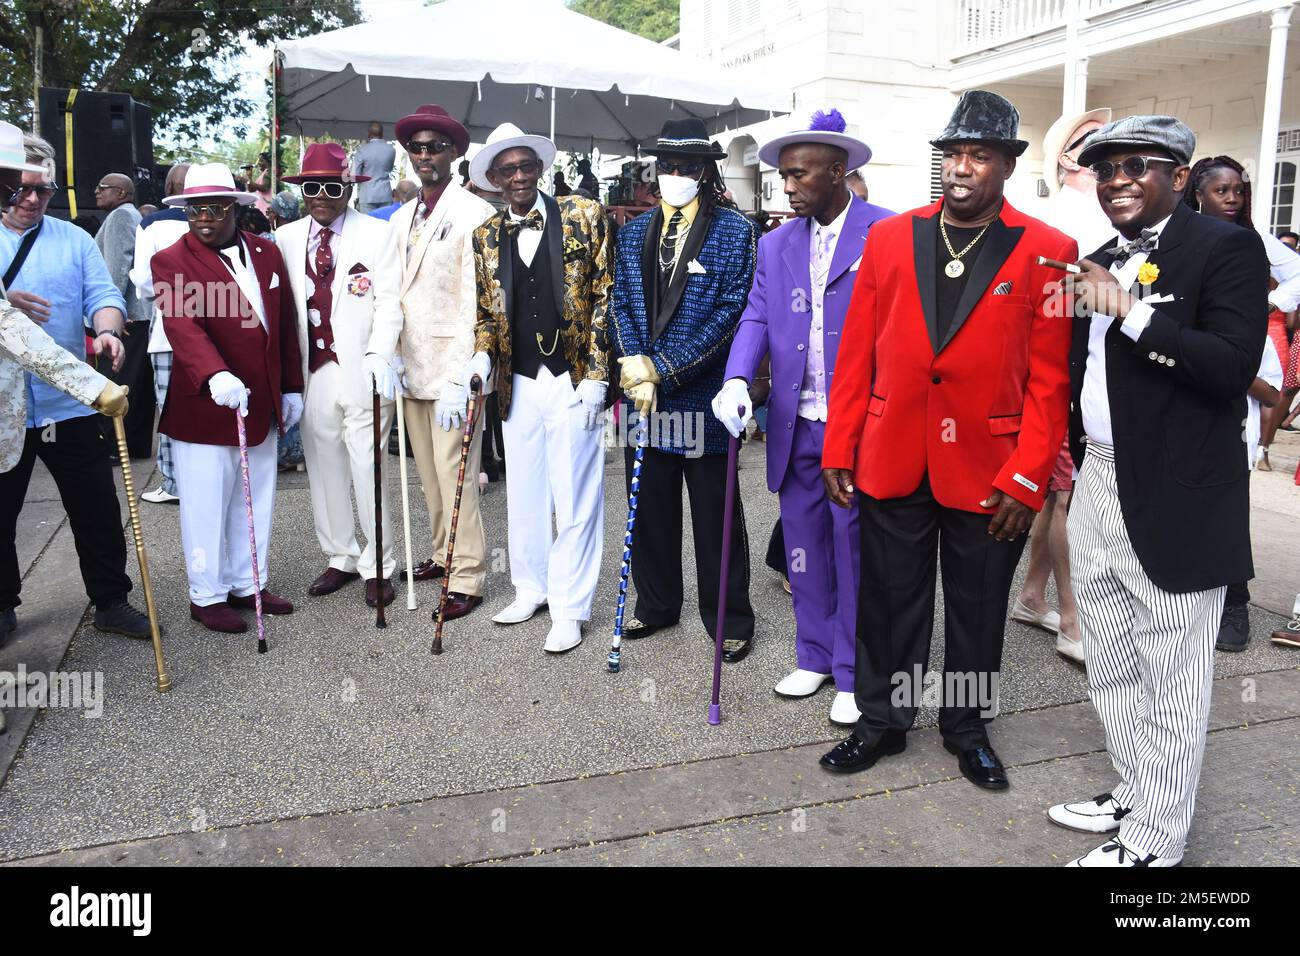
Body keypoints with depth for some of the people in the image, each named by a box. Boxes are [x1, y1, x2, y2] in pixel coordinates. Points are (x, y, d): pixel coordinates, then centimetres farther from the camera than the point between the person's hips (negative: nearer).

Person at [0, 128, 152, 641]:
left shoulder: (74, 239, 8)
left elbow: (103, 293, -1)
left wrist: (108, 331, -22)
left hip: (70, 405, 1)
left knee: (97, 509, 6)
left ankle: (111, 601, 18)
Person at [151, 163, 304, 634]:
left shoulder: (267, 252, 9)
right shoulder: (171, 261, -7)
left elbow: (285, 323, 13)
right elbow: (182, 326, -23)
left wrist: (291, 387, 11)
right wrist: (215, 375, -40)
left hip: (261, 405, 5)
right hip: (204, 407, -5)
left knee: (255, 501, 14)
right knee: (207, 505, 4)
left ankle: (248, 584, 28)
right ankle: (207, 596, 18)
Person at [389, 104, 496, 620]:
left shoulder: (473, 213, -7)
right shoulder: (401, 219, 15)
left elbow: (476, 300, -13)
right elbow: (396, 294, 16)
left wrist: (459, 374, -18)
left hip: (453, 367, -7)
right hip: (412, 365, 7)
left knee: (455, 474, -5)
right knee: (429, 473, 14)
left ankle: (467, 578, 4)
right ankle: (443, 553, 29)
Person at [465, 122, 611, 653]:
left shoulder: (583, 217, -2)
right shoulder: (485, 236, 9)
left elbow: (603, 298, -3)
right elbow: (487, 312, 15)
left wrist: (595, 375, -9)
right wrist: (482, 356, -5)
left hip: (573, 381, -4)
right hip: (518, 385, 4)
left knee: (574, 497, 0)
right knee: (524, 493, 13)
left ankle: (569, 609, 13)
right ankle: (531, 587, 31)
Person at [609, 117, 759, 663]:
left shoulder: (735, 231, -4)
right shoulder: (635, 233, 13)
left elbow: (732, 312, -12)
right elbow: (622, 304, 9)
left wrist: (664, 369, -16)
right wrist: (635, 368, -9)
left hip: (704, 396, -5)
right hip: (644, 394, 5)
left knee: (715, 515, 4)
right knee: (650, 507, 14)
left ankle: (730, 621, 20)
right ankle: (656, 604, 32)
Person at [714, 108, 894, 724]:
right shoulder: (776, 245, 12)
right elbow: (756, 317, 6)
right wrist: (737, 380, -13)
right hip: (795, 426, 5)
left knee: (855, 548, 3)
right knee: (804, 545, 14)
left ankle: (853, 674, 18)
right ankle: (814, 657, 30)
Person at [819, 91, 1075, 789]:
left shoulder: (1048, 252, -2)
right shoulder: (889, 238, 4)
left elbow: (1049, 380, -4)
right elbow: (856, 355, 4)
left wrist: (1027, 478, -10)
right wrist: (839, 449, 1)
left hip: (989, 469, -1)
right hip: (893, 463, 2)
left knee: (977, 608, 13)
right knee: (889, 600, 12)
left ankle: (967, 729, 34)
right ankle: (882, 720, 32)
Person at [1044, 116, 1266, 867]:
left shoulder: (1227, 248, -8)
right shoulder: (1104, 259, 14)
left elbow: (1235, 364, -20)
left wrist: (1132, 312, -22)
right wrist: (1068, 454, 11)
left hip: (1178, 497, -7)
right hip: (1099, 481, 8)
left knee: (1171, 679, 3)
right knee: (1112, 667, 17)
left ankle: (1155, 839, 16)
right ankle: (1135, 795, 34)